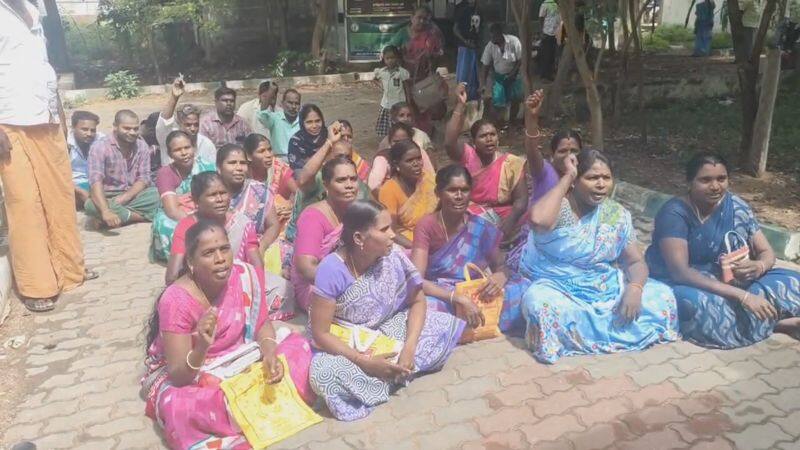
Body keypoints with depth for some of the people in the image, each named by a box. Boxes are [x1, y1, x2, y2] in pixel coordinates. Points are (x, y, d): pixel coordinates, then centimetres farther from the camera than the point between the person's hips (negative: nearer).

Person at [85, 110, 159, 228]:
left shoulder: (142, 146, -2)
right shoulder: (99, 147, -15)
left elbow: (144, 178, -5)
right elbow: (96, 181, -27)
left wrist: (124, 197, -24)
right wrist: (105, 211, -44)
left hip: (132, 196, 2)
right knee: (91, 205, -37)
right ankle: (142, 216, -25)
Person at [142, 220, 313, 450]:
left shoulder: (245, 275, -16)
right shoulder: (176, 300, -27)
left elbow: (262, 324, -3)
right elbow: (178, 375, -26)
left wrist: (270, 353, -24)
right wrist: (202, 348, -46)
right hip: (185, 375, -4)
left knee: (297, 347, -10)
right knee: (180, 406, -37)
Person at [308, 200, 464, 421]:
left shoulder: (394, 256, -17)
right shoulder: (332, 270, -26)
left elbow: (417, 302, -5)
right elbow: (320, 333, -22)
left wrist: (409, 348, -21)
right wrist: (365, 362, -30)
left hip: (388, 331, 4)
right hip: (345, 342, -3)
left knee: (445, 325, -11)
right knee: (325, 375, -36)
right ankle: (395, 374, -13)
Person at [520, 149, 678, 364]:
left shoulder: (617, 215, 4)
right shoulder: (558, 206, -12)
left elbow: (635, 262, 7)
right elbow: (538, 221, -38)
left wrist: (635, 288, -18)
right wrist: (567, 177, -24)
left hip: (606, 289, 5)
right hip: (558, 288, -5)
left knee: (662, 296, -10)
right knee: (541, 304, -38)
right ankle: (612, 333, -15)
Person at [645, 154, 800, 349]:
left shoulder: (736, 206, -3)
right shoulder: (675, 213, -19)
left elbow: (767, 252, 2)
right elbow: (680, 272, -29)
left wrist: (759, 266, -24)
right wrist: (742, 295, -34)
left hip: (729, 281, 4)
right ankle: (779, 324, -15)